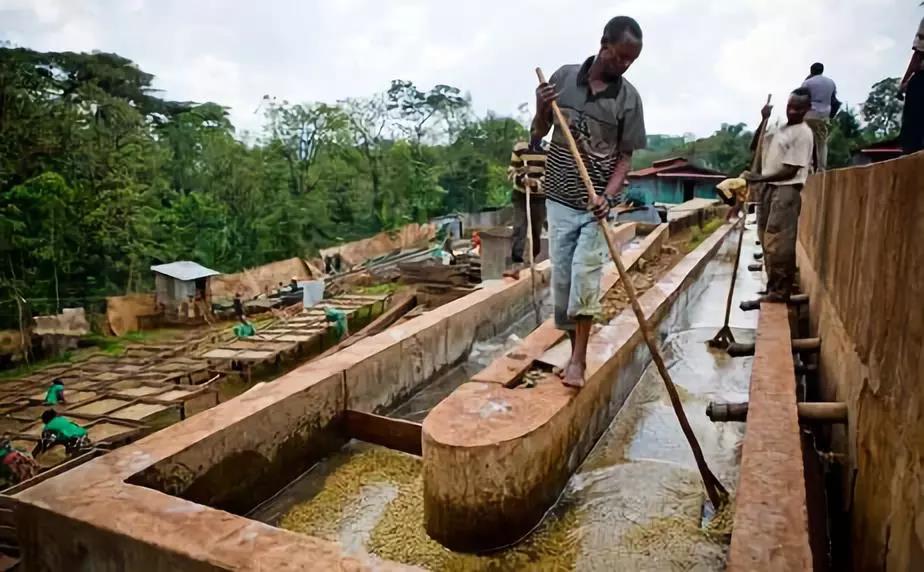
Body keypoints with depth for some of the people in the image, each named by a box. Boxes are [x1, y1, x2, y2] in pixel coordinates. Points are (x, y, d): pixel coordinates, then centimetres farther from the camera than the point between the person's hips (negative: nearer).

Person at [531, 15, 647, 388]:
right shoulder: (563, 77, 1)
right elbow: (538, 134, 7)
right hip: (560, 199, 2)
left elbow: (625, 157, -3)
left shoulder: (628, 98, -3)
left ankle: (579, 359, -4)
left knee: (585, 272, -12)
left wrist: (608, 195, -19)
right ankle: (574, 350, 20)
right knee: (561, 276, 5)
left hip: (597, 203, -2)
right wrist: (542, 110, -14)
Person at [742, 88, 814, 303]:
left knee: (777, 243, -10)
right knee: (768, 241, 10)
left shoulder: (804, 133, -11)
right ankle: (773, 288, 19)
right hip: (769, 188, 9)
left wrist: (758, 178, -18)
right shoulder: (780, 128, 15)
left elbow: (790, 171, -16)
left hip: (786, 191, -9)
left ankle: (779, 292, -4)